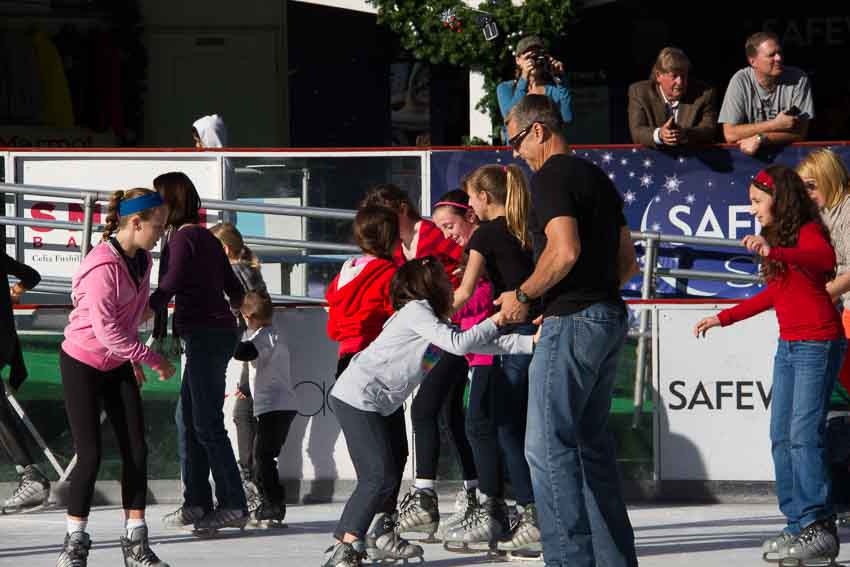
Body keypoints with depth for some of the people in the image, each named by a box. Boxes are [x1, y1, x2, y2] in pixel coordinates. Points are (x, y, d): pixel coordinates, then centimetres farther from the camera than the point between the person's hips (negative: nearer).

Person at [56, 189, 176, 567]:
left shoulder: (142, 259, 1)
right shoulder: (103, 266, -26)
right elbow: (106, 329, -27)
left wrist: (133, 360, 15)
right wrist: (150, 358, -21)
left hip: (117, 364, 8)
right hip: (82, 364, -8)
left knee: (136, 450, 0)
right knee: (90, 454, -8)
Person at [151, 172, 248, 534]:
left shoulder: (184, 237, -11)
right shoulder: (207, 238, 15)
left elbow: (170, 284, -24)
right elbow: (235, 289, 23)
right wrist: (234, 304, 45)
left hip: (205, 334, -9)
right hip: (219, 331, 9)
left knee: (207, 424, -7)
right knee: (188, 419, 13)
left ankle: (233, 507, -6)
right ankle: (196, 503, 15)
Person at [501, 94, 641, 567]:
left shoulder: (551, 177, -10)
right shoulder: (599, 178, 19)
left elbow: (565, 251, -23)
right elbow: (628, 263, 22)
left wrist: (523, 296, -10)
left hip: (572, 322, -10)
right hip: (610, 316, 10)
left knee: (548, 446, -9)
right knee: (592, 442, 15)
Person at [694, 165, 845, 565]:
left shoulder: (809, 232, -11)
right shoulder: (780, 236, 17)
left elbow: (825, 258, -35)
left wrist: (773, 252, -48)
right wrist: (723, 318, 29)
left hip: (817, 344, -10)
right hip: (789, 345, 10)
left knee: (804, 435, -14)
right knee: (781, 437, 7)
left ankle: (818, 529, -13)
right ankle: (797, 524, 11)